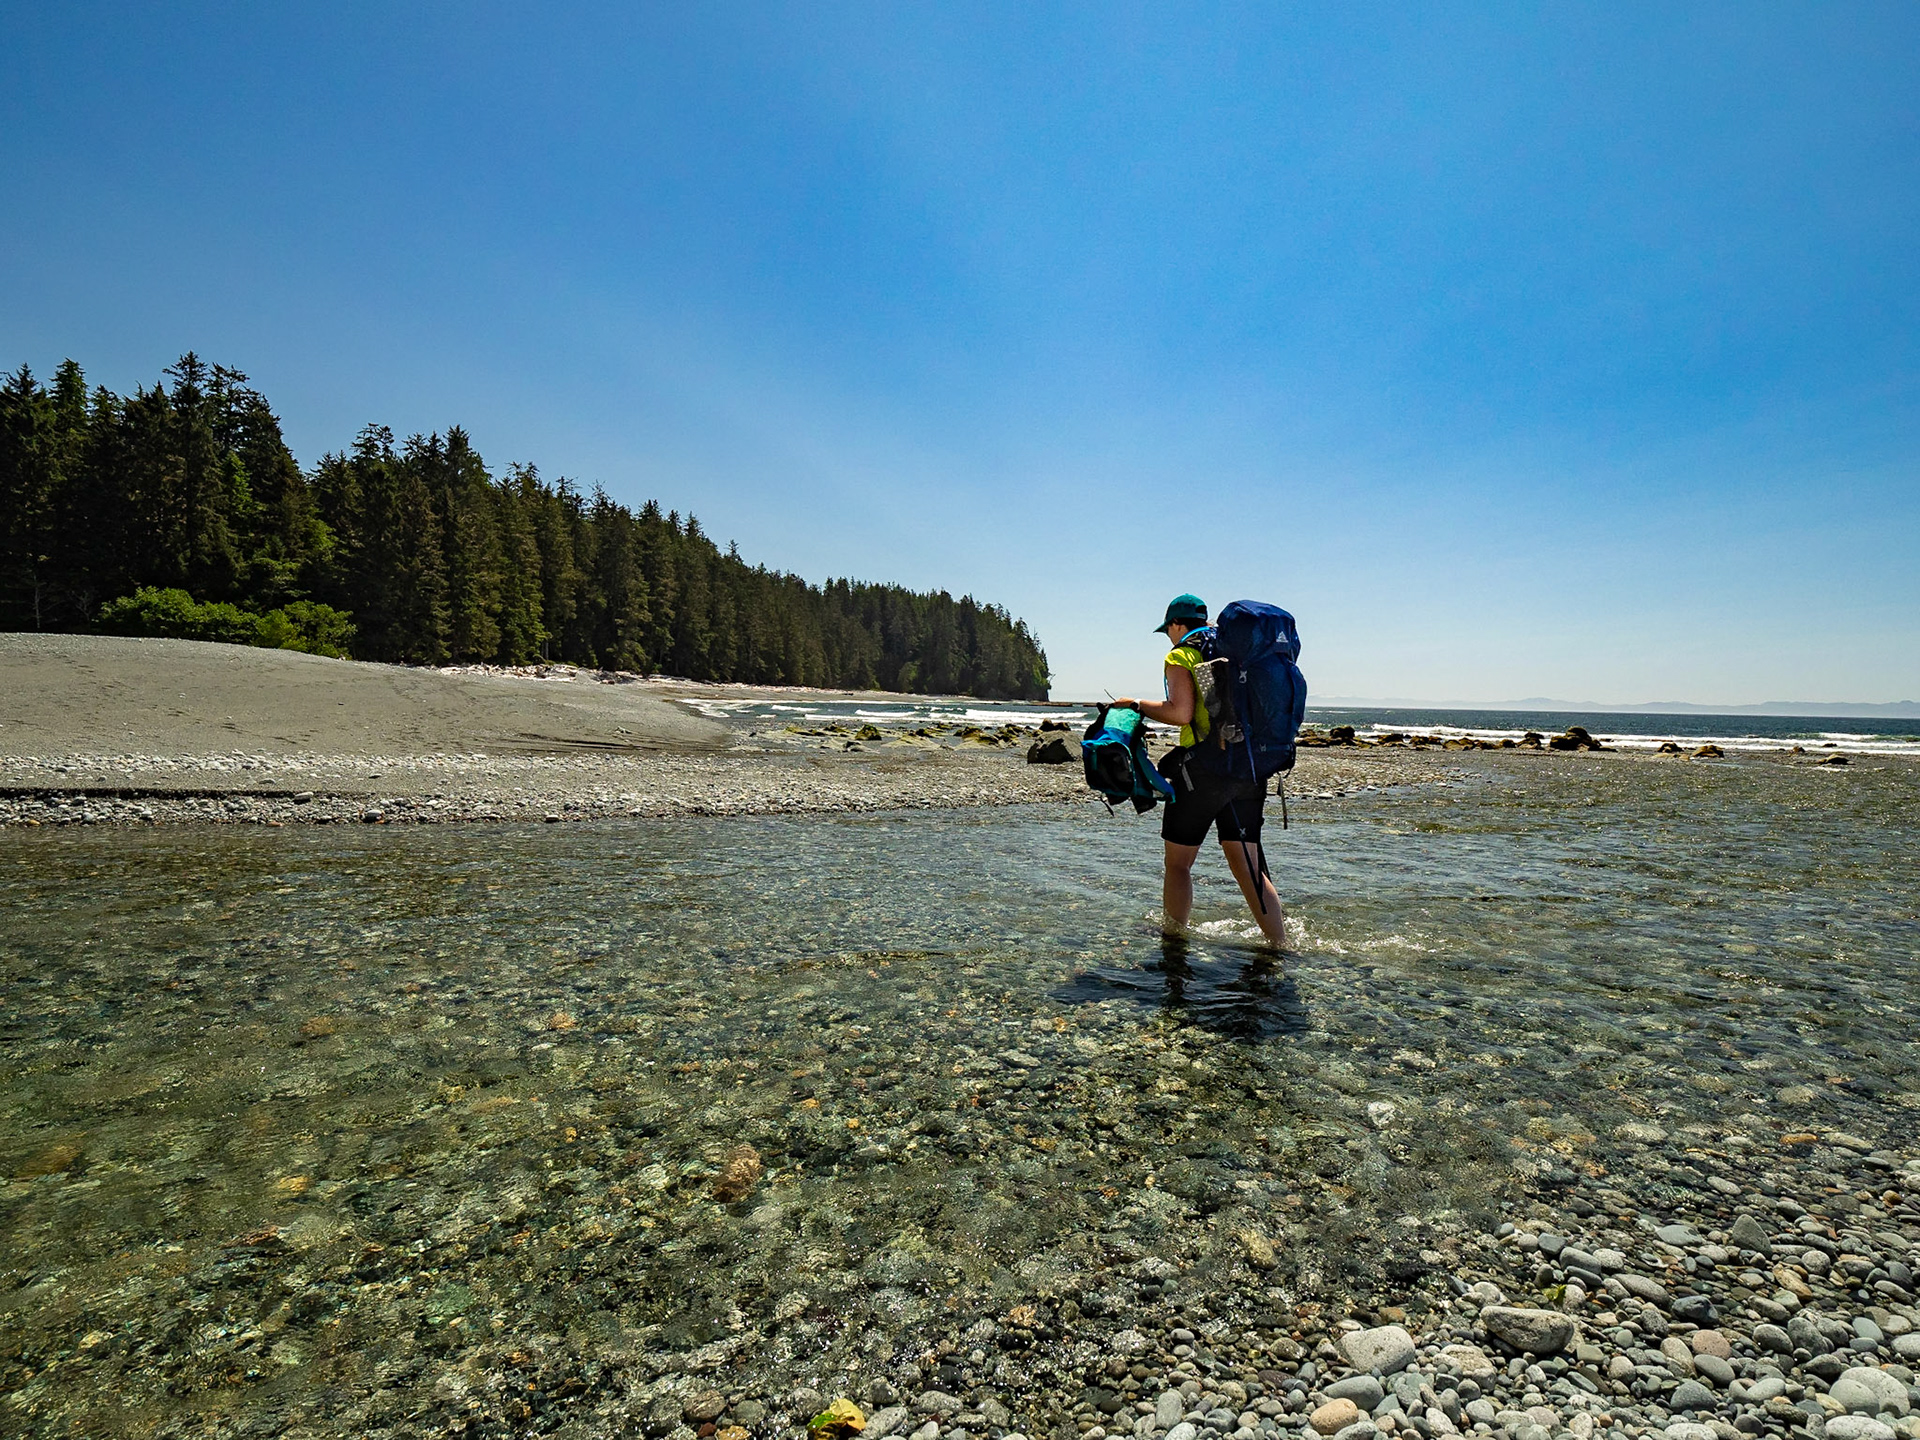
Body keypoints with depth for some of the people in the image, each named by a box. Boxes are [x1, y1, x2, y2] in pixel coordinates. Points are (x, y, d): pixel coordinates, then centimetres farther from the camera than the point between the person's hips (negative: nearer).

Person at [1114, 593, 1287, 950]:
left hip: (1204, 768, -6)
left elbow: (1181, 713, -16)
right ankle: (1281, 946, 10)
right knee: (1248, 866, 11)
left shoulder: (1181, 656, -3)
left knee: (1178, 863, 8)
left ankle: (1173, 938, 16)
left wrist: (1138, 706, -2)